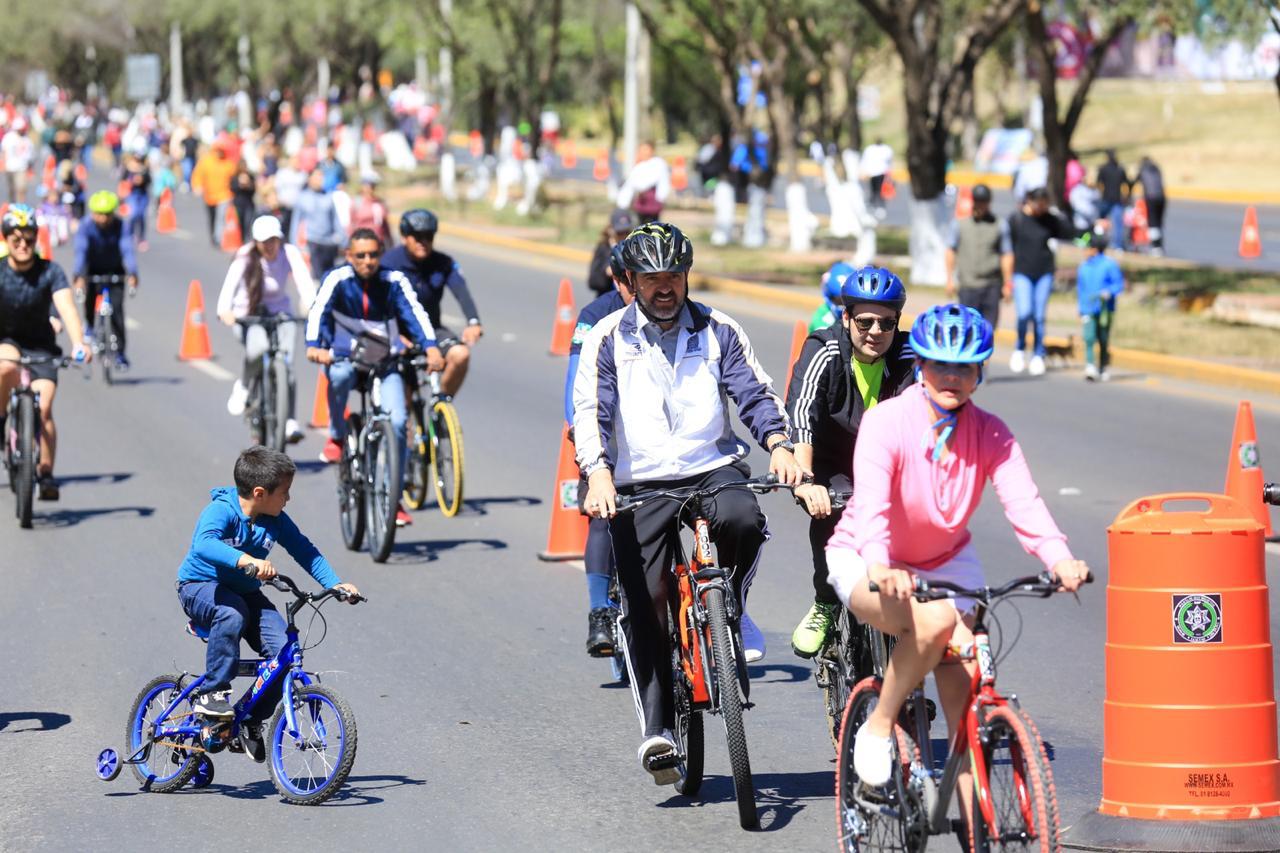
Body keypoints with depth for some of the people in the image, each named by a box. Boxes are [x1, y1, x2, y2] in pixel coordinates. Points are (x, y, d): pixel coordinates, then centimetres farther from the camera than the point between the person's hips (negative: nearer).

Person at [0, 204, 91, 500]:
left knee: (43, 409, -17)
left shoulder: (50, 272, -13)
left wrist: (79, 344, -42)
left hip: (41, 347, 0)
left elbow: (66, 308, -25)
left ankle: (46, 473, -9)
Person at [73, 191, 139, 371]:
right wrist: (79, 277, -51)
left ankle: (120, 352, -9)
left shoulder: (120, 226, -22)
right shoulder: (86, 227, -23)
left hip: (114, 272, 0)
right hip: (92, 272, 0)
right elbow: (81, 251, -35)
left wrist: (132, 274, -50)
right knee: (89, 307, -15)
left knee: (116, 309, -13)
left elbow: (127, 250, -33)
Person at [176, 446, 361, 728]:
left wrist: (335, 584, -15)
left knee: (285, 650, -15)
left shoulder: (276, 520, -6)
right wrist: (246, 561, -58)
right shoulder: (221, 511, -24)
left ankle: (254, 724, 3)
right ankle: (211, 693, -25)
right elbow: (204, 544, -43)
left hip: (246, 592, 6)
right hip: (200, 587, -6)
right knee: (232, 615, -40)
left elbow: (305, 551, 0)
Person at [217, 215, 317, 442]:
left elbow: (304, 281, -25)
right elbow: (231, 282, -30)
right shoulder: (246, 256, -15)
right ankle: (243, 386, -4)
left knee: (286, 363, -18)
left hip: (280, 312, 2)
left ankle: (290, 422, -16)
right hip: (247, 314, -2)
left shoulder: (290, 253, -12)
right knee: (258, 348, -33)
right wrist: (225, 310, -48)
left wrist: (311, 306, -44)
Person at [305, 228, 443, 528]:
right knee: (339, 375, -38)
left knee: (397, 422, -16)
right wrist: (314, 345, -45)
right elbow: (318, 311, -24)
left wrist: (431, 348, -38)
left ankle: (394, 499, -5)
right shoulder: (337, 279, -10)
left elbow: (414, 312, -19)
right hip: (345, 356, -2)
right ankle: (337, 437, -11)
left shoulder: (394, 281, -6)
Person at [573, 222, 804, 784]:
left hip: (713, 468, 0)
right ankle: (657, 727, 1)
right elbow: (591, 411, -6)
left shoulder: (718, 332, 8)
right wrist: (598, 474, -24)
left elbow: (755, 395, 1)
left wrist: (779, 446, -19)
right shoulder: (608, 338, 4)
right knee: (645, 605, -9)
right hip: (640, 484, 0)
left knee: (743, 520, -34)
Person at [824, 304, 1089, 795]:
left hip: (945, 562, 5)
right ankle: (878, 727, -14)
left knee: (964, 694, -7)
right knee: (934, 621, -34)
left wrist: (1059, 559, -47)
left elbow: (1023, 501, -27)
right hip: (866, 562, -4)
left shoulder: (991, 435, -12)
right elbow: (871, 503, -37)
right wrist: (879, 566, -57)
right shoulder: (886, 422, -23)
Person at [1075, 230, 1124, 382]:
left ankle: (1103, 368, 20)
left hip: (1104, 309, -2)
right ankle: (1090, 365, -21)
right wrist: (1081, 309, 17)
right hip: (1088, 310, 2)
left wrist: (1108, 293, -23)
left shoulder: (1109, 264, -5)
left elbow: (1119, 284, -4)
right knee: (1089, 338, -15)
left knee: (1104, 340, 7)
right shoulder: (1083, 266, 9)